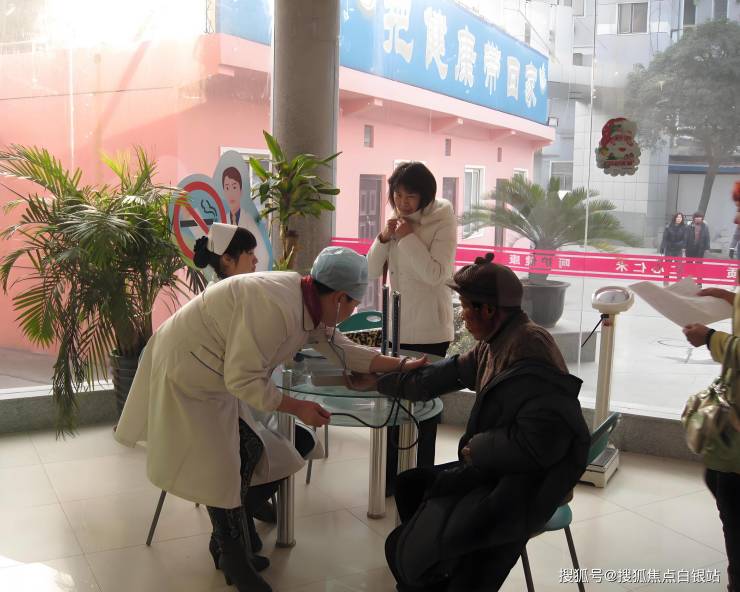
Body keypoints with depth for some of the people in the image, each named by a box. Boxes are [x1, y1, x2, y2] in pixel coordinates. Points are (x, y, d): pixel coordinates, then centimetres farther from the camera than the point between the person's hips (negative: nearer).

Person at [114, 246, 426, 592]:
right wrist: (297, 407, -21)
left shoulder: (310, 304, -4)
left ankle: (228, 542, 29)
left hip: (219, 376, 9)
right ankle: (235, 562, 17)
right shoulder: (275, 308, -34)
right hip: (187, 371, -9)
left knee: (248, 450, 12)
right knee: (217, 468, -1)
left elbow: (341, 349, 4)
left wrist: (402, 366, -3)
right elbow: (244, 380, -30)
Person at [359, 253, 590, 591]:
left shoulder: (530, 354, -25)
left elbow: (538, 443, -30)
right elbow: (447, 375, 19)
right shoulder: (499, 343, 5)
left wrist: (476, 448, -14)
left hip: (526, 486, -10)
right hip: (499, 469, 10)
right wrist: (380, 382, 28)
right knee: (409, 486, 21)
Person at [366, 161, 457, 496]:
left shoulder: (442, 223, -9)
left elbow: (436, 274, -19)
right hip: (396, 328, 6)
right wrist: (383, 238, -9)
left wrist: (409, 238, -19)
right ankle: (390, 475, 23)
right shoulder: (397, 223, 8)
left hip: (429, 332, -5)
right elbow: (372, 271, 5)